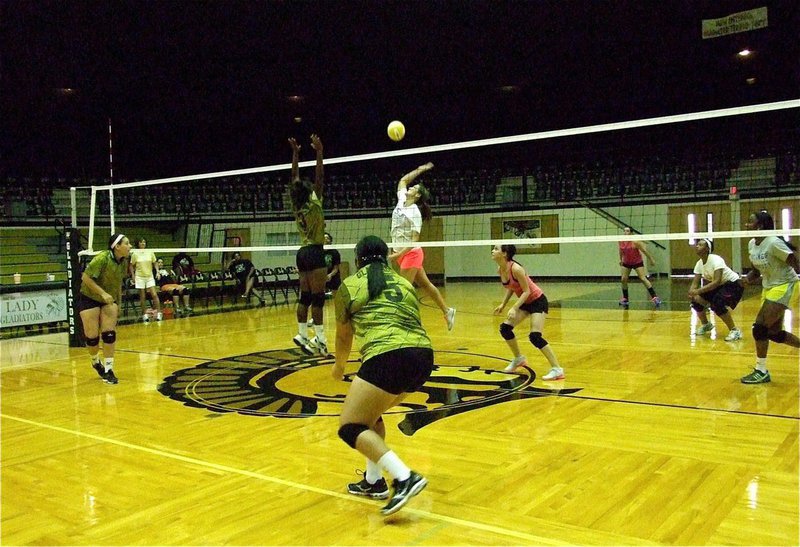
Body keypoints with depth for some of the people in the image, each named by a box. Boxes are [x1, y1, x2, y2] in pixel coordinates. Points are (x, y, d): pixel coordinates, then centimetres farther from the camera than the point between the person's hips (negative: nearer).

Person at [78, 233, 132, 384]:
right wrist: (103, 293, -29)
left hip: (109, 299, 5)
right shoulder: (102, 258, -25)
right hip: (89, 298, -5)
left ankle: (108, 369, 0)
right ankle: (96, 362, 27)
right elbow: (85, 277, -24)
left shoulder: (124, 261, -5)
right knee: (92, 336, -3)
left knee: (109, 333, -8)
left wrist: (118, 303, 11)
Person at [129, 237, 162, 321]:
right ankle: (145, 314, 11)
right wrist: (133, 276, -3)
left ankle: (158, 312, -5)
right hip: (139, 277, -1)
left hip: (150, 276, 1)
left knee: (154, 294, -8)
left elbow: (154, 263, 10)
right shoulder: (135, 254, -2)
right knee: (142, 297, 3)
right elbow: (132, 266, 5)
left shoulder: (150, 252, 2)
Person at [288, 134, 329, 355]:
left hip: (303, 253, 8)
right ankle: (320, 339, -7)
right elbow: (319, 178, -15)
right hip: (314, 253, -8)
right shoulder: (313, 206, -11)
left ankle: (302, 335, 10)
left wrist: (295, 153, 17)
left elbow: (295, 177, 13)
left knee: (305, 296, 9)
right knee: (318, 297, -7)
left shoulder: (296, 206, 6)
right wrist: (319, 152, -15)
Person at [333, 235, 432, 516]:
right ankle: (374, 481, 28)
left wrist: (339, 367, 44)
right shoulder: (404, 282, 24)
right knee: (369, 414, 26)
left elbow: (343, 337, 24)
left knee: (350, 427, 3)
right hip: (424, 354, 7)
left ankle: (405, 477, -12)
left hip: (388, 357, -7)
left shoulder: (349, 286, 12)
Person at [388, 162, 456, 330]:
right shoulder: (401, 201, 5)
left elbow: (415, 239, -19)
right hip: (401, 253, 8)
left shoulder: (415, 212, -16)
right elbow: (403, 180, 21)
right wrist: (419, 170, 19)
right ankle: (447, 311, 27)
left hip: (411, 253, -8)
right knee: (425, 285, 15)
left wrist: (399, 254, -25)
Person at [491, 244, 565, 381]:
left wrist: (514, 308, -31)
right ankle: (519, 359, 24)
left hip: (538, 301, -8)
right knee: (505, 328, 3)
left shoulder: (515, 268, -28)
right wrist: (503, 304, 3)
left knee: (535, 336, -19)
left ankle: (557, 370, -12)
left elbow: (526, 291, -24)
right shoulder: (500, 270, -3)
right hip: (525, 302, 9)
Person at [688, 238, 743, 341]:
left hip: (733, 284, -8)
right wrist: (692, 292, -27)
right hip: (718, 286, 8)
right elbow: (695, 283, -4)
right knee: (695, 299, -6)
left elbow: (717, 281, -36)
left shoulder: (715, 259, -26)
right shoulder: (699, 263, -3)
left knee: (716, 303, -31)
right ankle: (705, 325, 20)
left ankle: (735, 331, -16)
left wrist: (699, 291, -42)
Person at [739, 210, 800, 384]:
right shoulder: (752, 244, 3)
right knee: (775, 333, 12)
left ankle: (761, 371, -2)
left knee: (760, 327, -14)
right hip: (769, 288, 9)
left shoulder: (773, 243, -22)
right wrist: (748, 278, -5)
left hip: (785, 287, -9)